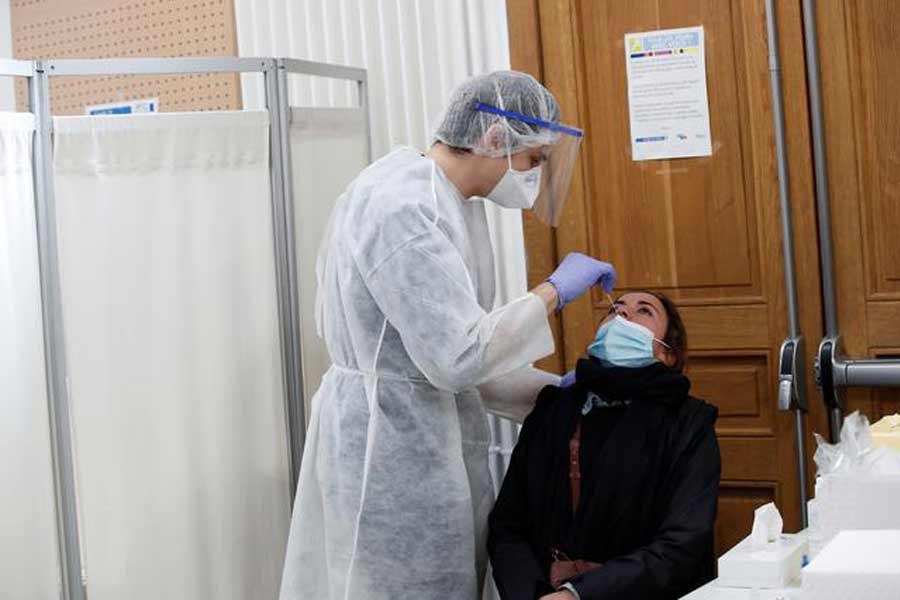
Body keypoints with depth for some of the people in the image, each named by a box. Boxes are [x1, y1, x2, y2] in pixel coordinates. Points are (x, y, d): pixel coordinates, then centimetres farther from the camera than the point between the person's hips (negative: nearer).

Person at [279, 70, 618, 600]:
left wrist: (555, 391, 8)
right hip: (393, 449, -10)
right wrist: (553, 292, -15)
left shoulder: (448, 203, 9)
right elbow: (456, 357, -26)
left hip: (431, 440, 10)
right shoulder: (405, 207, -21)